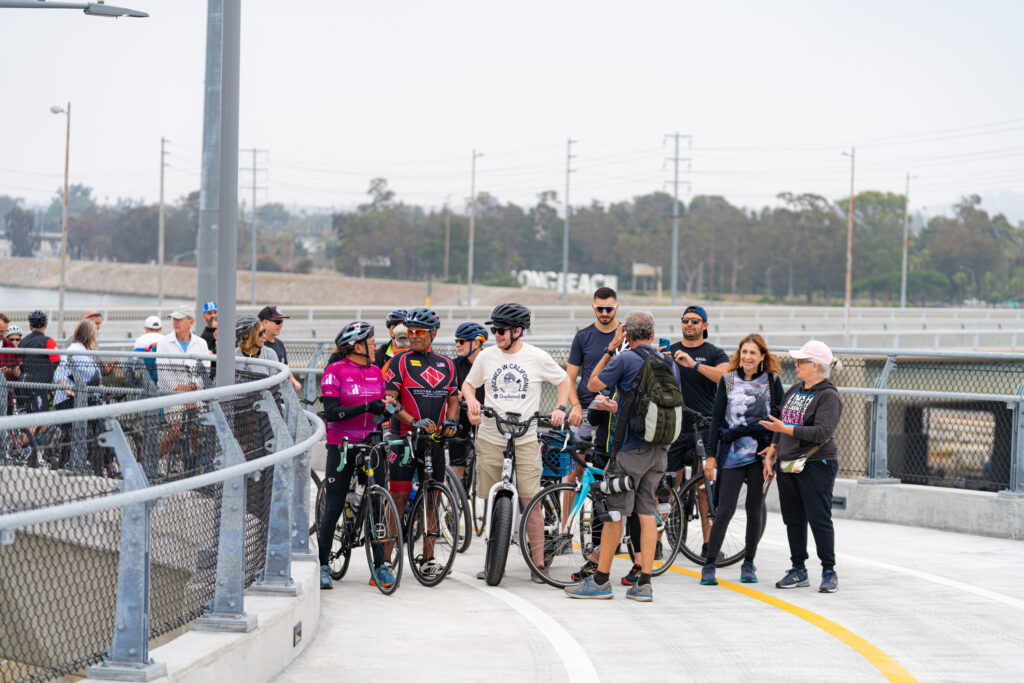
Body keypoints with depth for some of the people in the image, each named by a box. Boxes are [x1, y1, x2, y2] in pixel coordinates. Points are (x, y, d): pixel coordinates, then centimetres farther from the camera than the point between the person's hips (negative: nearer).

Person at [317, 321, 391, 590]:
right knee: (333, 506, -2)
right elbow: (331, 412, -16)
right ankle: (323, 565, 7)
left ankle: (380, 563, 7)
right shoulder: (335, 371, -8)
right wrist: (366, 408, -25)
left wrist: (388, 409, -7)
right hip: (341, 446, -4)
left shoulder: (375, 372, 9)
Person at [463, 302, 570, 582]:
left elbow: (563, 380, 13)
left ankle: (538, 562, -3)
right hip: (490, 438, 2)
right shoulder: (486, 356, 6)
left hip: (525, 440, -2)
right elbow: (468, 383, 20)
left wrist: (560, 408, -2)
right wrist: (471, 399, -2)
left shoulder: (538, 357, 0)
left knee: (530, 501, -8)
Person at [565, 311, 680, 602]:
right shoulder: (669, 362, 10)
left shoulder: (625, 359, -10)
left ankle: (600, 581, 2)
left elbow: (593, 384, 1)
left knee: (613, 510, -1)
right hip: (659, 447, 6)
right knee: (647, 512, 7)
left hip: (630, 447, -6)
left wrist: (610, 349, 5)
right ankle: (644, 583, 5)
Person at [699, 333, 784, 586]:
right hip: (732, 452, 0)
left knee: (755, 509, 4)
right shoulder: (728, 381, 6)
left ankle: (748, 564, 16)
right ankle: (709, 564, 2)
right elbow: (717, 418, 7)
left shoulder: (772, 381, 4)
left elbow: (780, 418, 5)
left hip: (761, 452, 0)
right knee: (725, 509, -5)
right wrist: (711, 455, 3)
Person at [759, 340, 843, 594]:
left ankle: (829, 572, 6)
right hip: (787, 463, 8)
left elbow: (822, 432, -22)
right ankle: (798, 570, 18)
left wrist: (786, 429, -26)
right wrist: (772, 449, 12)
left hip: (816, 465, -8)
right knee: (793, 520, 10)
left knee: (819, 520, -4)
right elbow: (780, 421, 21)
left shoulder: (828, 396, -11)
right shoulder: (795, 389, 13)